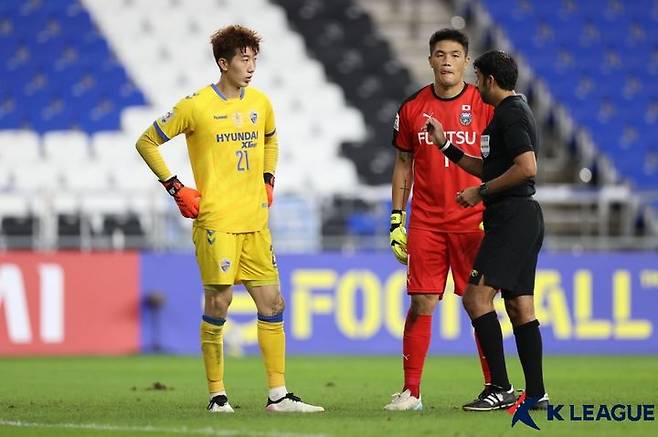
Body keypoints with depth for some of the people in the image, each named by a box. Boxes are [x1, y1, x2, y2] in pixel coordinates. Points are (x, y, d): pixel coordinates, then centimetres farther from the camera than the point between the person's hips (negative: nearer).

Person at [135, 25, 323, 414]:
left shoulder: (260, 102, 10)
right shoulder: (196, 106, -7)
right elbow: (147, 143, 0)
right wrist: (176, 188, -4)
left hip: (255, 221, 6)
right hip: (216, 220, -6)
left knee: (272, 302, 3)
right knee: (219, 302, -5)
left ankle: (278, 395, 8)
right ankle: (217, 396, 5)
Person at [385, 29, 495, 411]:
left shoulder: (484, 105, 0)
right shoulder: (413, 108, 7)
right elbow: (403, 165, 13)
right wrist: (396, 220, 8)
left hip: (473, 221, -2)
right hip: (425, 222, 2)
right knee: (421, 305, -2)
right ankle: (411, 392, 2)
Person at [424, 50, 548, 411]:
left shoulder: (510, 114, -12)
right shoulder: (513, 112, 21)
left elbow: (527, 167, -23)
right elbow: (490, 168, 27)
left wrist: (481, 192, -15)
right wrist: (446, 146, 25)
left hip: (511, 217, -11)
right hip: (523, 218, 11)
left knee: (477, 296, -14)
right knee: (520, 306, 9)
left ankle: (500, 388, -16)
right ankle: (536, 393, 8)